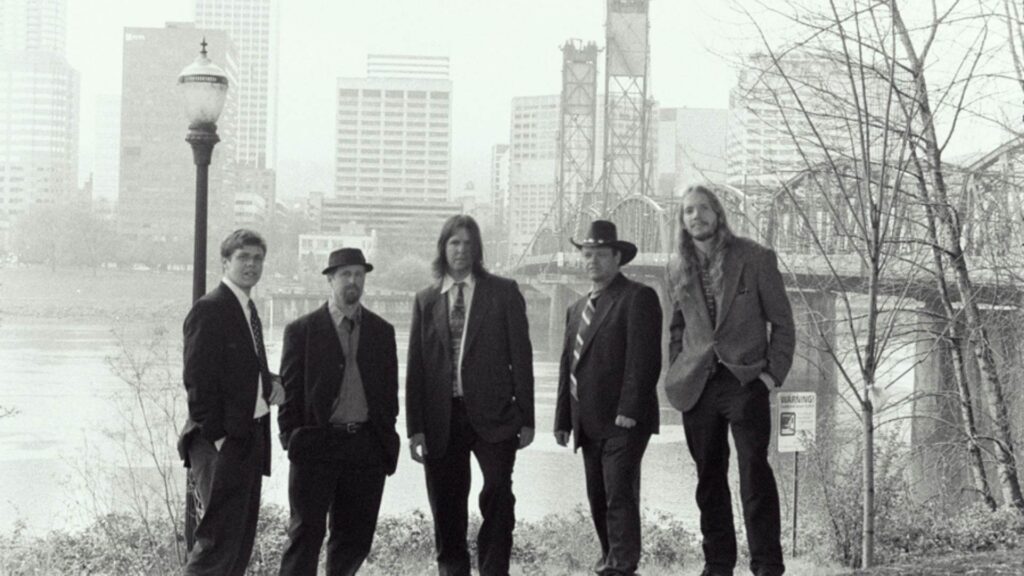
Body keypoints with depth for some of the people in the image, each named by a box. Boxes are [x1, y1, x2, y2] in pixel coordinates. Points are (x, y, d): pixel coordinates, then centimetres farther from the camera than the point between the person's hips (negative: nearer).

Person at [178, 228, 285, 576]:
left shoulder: (248, 310, 17)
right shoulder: (209, 309, -11)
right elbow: (197, 380, -16)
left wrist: (270, 384, 4)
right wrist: (215, 438, -18)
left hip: (249, 438, 9)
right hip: (222, 443, -9)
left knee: (240, 545, 11)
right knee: (218, 541, -11)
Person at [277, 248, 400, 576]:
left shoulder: (382, 331, 12)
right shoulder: (301, 330, 2)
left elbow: (389, 390, 13)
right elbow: (289, 389, 2)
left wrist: (386, 440, 5)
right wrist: (291, 438, -6)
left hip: (367, 447, 3)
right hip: (316, 445, -3)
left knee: (355, 538, 7)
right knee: (306, 533, -3)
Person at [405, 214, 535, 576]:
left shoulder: (503, 292, 5)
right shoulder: (426, 300, 11)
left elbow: (520, 355, 2)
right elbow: (415, 366, 8)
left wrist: (526, 417, -3)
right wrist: (415, 427, 2)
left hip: (492, 414, -2)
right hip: (442, 418, 2)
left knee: (497, 492, -17)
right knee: (446, 506, 6)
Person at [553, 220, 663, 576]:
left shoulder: (637, 298, -4)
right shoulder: (577, 309, 21)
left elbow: (644, 360, -13)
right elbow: (567, 366, 20)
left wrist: (628, 411, -20)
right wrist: (563, 419, 13)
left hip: (623, 421, -7)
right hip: (590, 424, 8)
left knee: (620, 496, -10)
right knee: (598, 499, 10)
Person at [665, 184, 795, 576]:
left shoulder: (755, 259, -1)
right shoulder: (684, 272, 11)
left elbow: (782, 323, 1)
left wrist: (773, 373, -8)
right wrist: (678, 371, 9)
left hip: (746, 382, -4)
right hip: (698, 387, 4)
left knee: (755, 476, -11)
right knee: (709, 480, 7)